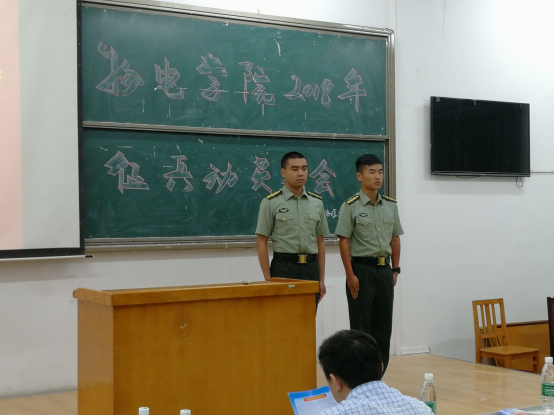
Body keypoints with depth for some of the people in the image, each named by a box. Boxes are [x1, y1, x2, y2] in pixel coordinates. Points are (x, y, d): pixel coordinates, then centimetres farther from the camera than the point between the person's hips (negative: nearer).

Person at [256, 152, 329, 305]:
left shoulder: (317, 203, 9)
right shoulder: (271, 203, -3)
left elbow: (320, 242, 13)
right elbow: (262, 242, -3)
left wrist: (322, 279, 10)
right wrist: (268, 280, -8)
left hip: (310, 268, 4)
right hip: (283, 267, -4)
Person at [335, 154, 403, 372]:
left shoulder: (391, 205, 8)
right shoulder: (351, 206, -7)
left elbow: (395, 239, 14)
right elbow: (344, 242, -8)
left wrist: (395, 269, 10)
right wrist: (350, 275, -13)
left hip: (384, 269, 5)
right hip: (362, 269, -5)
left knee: (383, 325, 8)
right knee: (361, 325, -1)